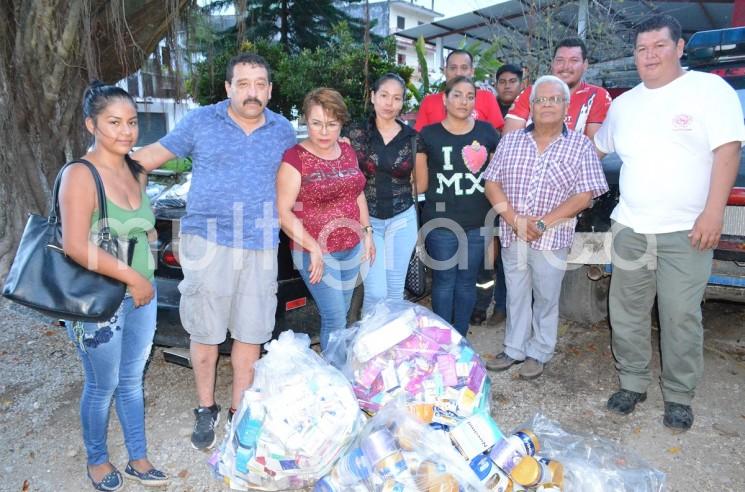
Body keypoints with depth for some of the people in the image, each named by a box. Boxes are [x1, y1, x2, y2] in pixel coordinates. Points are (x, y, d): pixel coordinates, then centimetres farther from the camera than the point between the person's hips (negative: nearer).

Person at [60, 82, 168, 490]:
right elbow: (75, 246, -24)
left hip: (141, 295, 6)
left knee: (132, 381, 18)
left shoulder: (137, 171, 5)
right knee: (102, 387, 12)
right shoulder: (80, 175, -17)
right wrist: (132, 277, -20)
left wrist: (145, 281, 9)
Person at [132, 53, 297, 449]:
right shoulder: (201, 121, 1)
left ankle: (239, 411, 28)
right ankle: (206, 410, 30)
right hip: (208, 243, -1)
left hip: (261, 247, 2)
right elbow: (154, 154, 6)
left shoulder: (283, 131, 8)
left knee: (251, 335, 8)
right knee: (205, 334, 8)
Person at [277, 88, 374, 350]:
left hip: (352, 249, 6)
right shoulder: (295, 158, -13)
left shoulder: (347, 151, 7)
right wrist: (314, 248, -21)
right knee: (335, 319, -3)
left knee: (341, 315, 16)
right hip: (317, 252, -6)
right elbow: (283, 212, -15)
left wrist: (367, 231, 12)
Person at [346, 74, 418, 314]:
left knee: (395, 290, 12)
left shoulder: (411, 136, 2)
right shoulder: (356, 133, -3)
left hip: (402, 219, 2)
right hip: (366, 218, -2)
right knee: (375, 292, -4)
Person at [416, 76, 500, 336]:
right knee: (444, 281, 7)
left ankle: (460, 337, 29)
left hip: (478, 223, 2)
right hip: (440, 223, -2)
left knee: (467, 282, 12)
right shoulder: (428, 134, -1)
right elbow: (421, 184, 5)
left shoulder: (488, 132, 4)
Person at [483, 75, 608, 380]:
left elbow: (584, 196, -8)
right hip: (512, 237, 3)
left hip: (552, 239, -2)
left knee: (546, 298, 11)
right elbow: (492, 184, 0)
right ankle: (514, 349, 30)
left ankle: (538, 354, 28)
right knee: (516, 295, 14)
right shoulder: (510, 141, 5)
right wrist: (516, 220, -12)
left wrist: (543, 223, -17)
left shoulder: (581, 146, -2)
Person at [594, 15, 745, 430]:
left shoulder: (709, 88, -1)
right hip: (630, 229, 5)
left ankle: (679, 396, 19)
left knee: (681, 318, 1)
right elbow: (597, 148, 28)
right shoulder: (624, 103, 14)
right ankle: (633, 382, 26)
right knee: (627, 313, 10)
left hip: (686, 231, -4)